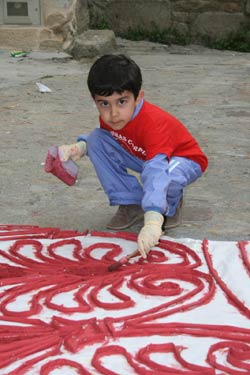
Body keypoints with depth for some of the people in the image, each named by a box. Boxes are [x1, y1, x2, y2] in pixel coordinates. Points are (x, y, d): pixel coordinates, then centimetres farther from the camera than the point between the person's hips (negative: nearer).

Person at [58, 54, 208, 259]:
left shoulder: (153, 123, -40)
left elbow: (157, 170, -53)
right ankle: (130, 204, -5)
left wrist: (153, 223, -65)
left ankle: (171, 205, -3)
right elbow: (99, 137, 6)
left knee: (164, 175, -42)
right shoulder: (109, 117, -18)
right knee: (96, 139, -13)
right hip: (142, 157, 7)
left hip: (184, 160, -6)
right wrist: (79, 147, -18)